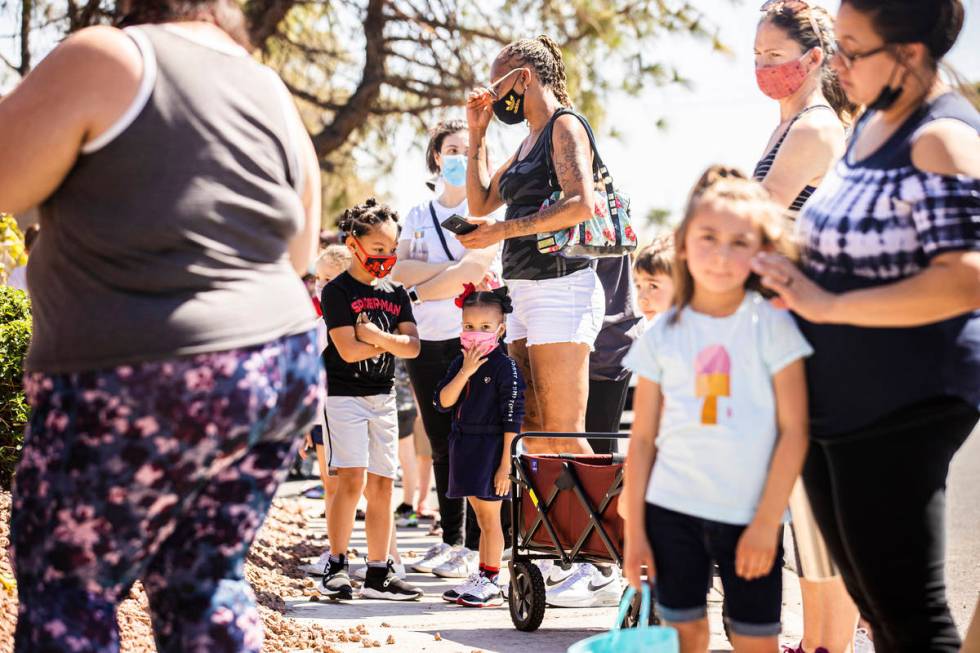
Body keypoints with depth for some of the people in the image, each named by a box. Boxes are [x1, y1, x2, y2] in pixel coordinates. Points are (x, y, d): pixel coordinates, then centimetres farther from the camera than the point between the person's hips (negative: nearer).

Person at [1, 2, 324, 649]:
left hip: (138, 399, -7)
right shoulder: (281, 108, 9)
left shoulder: (106, 61, -11)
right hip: (281, 376, 7)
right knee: (203, 583, 17)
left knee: (63, 594, 5)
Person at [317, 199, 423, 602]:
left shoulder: (396, 294, 13)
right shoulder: (338, 291, -6)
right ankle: (336, 567, -11)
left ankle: (378, 574, 8)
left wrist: (376, 336, -14)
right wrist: (392, 342, -4)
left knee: (381, 485, 5)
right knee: (353, 478, -16)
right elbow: (348, 350, -15)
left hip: (383, 397, 6)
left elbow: (412, 347, 2)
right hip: (344, 395, -6)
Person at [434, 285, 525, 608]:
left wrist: (506, 464, -18)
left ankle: (491, 583, 3)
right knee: (482, 516, 14)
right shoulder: (459, 363, 9)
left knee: (490, 517, -3)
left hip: (491, 447, -7)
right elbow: (443, 402, -2)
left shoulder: (505, 366, -11)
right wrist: (465, 372, -14)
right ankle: (482, 579, 20)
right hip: (465, 445, 7)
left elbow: (512, 420, -14)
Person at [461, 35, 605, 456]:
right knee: (534, 437, 6)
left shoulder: (564, 125, -5)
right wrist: (477, 133, 19)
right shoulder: (530, 140, 22)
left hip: (560, 287, -10)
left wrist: (503, 230, -20)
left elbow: (582, 204, -21)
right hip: (525, 291, 10)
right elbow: (481, 204, 27)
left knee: (564, 440, -14)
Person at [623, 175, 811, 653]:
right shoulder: (663, 334, 3)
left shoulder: (772, 325, -4)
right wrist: (634, 532, 3)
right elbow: (642, 440, 6)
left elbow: (794, 431, -6)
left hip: (750, 518, -2)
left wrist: (767, 523, -10)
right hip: (672, 510, 2)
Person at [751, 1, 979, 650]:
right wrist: (795, 276, 8)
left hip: (903, 408, -10)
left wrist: (827, 304, -23)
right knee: (872, 598, 17)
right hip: (834, 400, 10)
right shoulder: (874, 122, 12)